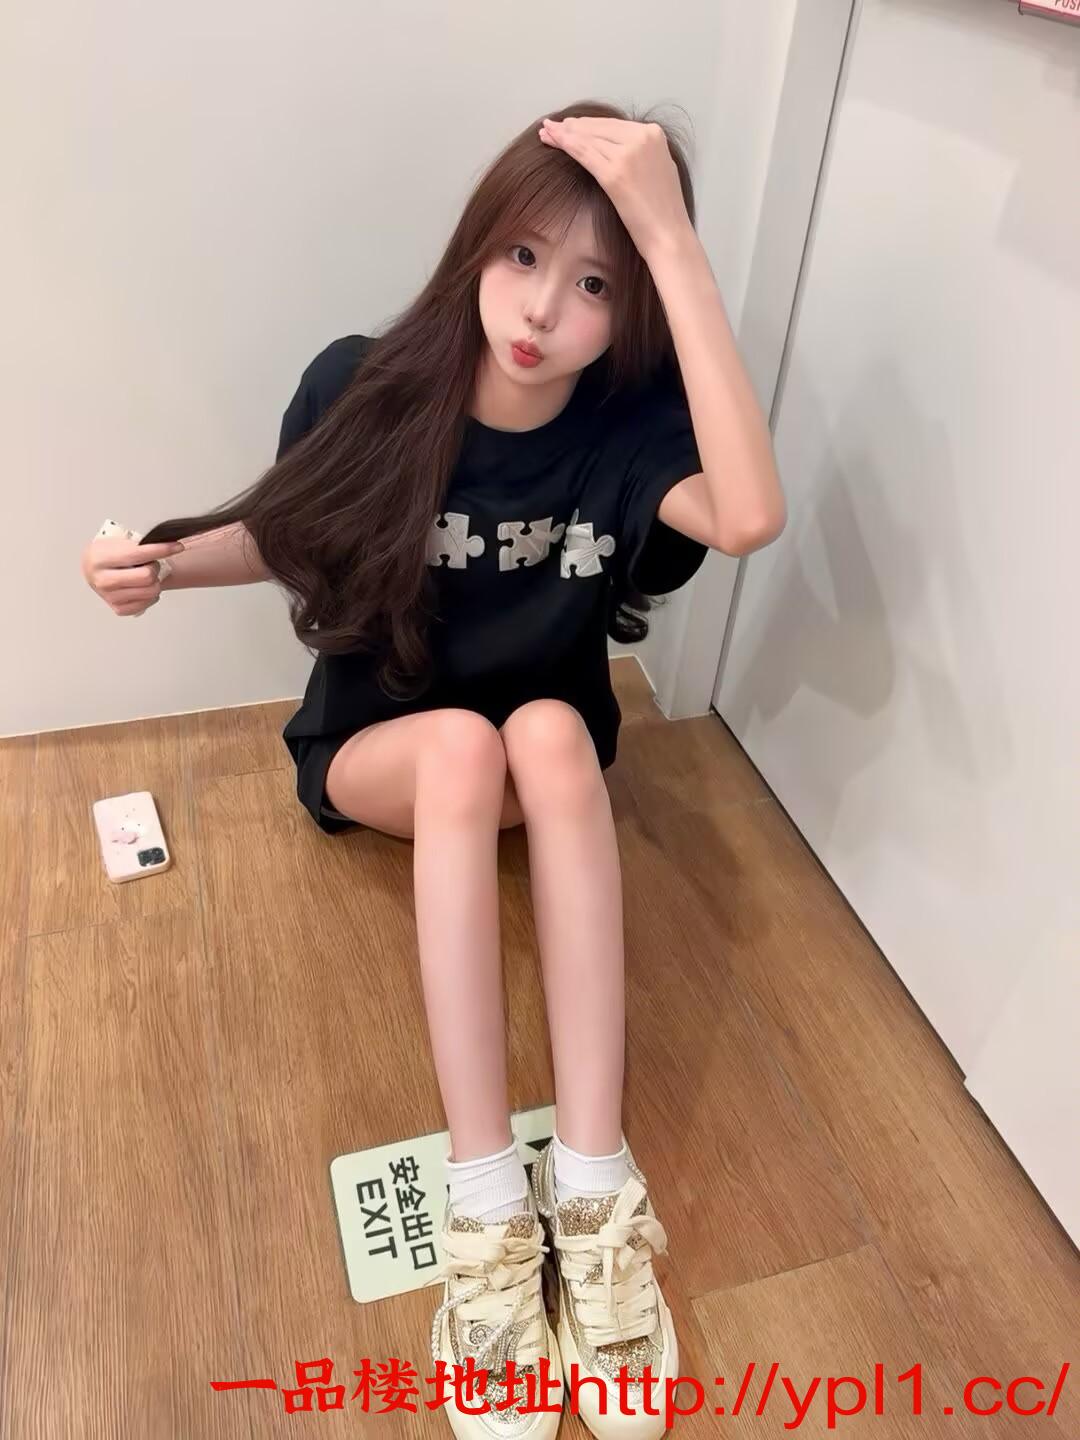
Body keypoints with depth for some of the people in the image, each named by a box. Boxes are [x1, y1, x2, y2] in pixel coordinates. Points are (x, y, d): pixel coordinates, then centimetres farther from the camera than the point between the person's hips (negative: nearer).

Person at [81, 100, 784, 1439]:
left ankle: (593, 1177, -30)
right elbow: (286, 535, 1)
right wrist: (167, 560, -19)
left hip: (551, 758, 1)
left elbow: (751, 515, -40)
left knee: (549, 731, -33)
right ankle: (484, 1194, -31)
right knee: (464, 740, -33)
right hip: (375, 745, 0)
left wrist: (674, 237, -40)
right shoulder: (365, 385, -16)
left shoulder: (632, 425, -18)